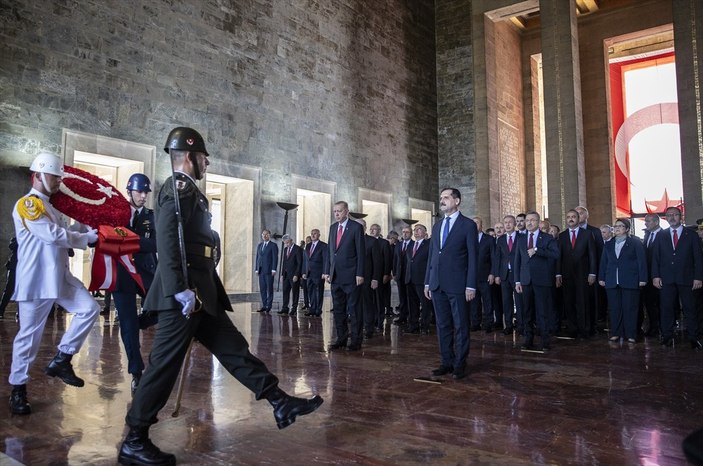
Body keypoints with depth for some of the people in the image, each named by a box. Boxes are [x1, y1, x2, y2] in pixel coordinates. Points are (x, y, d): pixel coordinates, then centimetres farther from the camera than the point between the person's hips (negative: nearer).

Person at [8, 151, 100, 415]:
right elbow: (54, 235, -20)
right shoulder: (27, 204, -11)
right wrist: (86, 238, -11)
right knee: (29, 336, 0)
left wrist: (87, 225, 0)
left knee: (89, 309, 1)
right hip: (35, 281, -8)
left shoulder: (49, 208, 19)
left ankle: (61, 360, 10)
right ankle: (17, 390, 15)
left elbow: (63, 231, 15)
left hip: (60, 278, 8)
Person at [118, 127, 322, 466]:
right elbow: (167, 240, -22)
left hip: (200, 292, 10)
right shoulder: (179, 187, -10)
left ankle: (281, 403, 16)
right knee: (165, 364, -2)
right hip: (186, 294, -10)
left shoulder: (186, 189, 20)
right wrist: (181, 290, -27)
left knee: (234, 348, 10)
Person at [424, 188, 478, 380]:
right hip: (437, 284, 6)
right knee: (442, 326, 10)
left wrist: (471, 285, -11)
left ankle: (460, 364, 12)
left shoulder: (468, 225, -2)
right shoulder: (437, 226, 16)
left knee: (460, 326, 2)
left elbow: (473, 257, -6)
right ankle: (447, 362, 20)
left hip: (457, 284, -6)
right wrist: (427, 282, 12)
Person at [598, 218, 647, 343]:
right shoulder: (608, 244, 16)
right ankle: (615, 333, 11)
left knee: (630, 308, 0)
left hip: (630, 281, -4)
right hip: (612, 282, 4)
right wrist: (601, 277, 9)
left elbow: (641, 261, -2)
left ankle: (631, 334, 7)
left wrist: (642, 278, -8)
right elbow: (603, 262, 16)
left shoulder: (635, 242, 3)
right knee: (614, 309, 4)